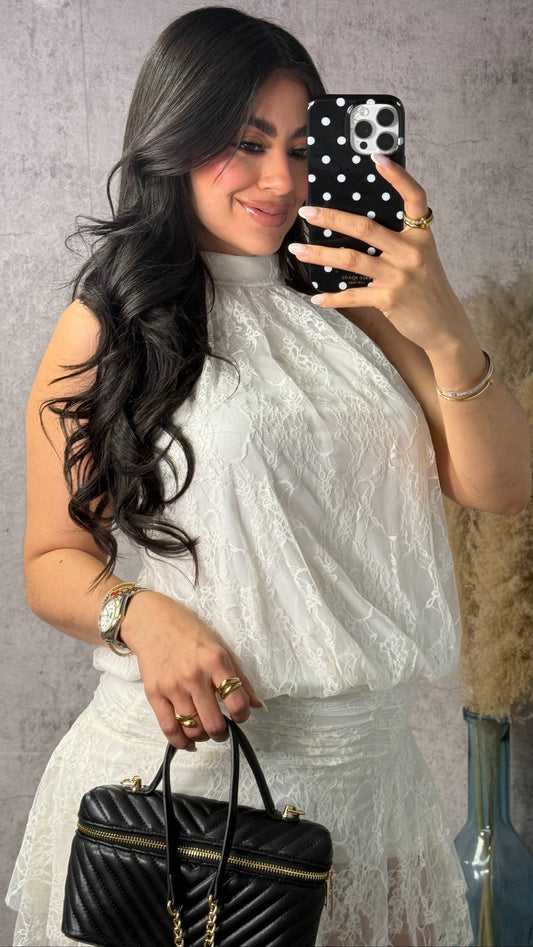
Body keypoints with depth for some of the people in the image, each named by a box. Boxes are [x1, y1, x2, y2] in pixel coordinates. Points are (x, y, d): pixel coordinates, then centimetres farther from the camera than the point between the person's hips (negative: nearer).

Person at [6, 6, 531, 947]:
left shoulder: (350, 302, 6)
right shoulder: (106, 331, -4)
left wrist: (445, 332, -16)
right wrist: (141, 615, -20)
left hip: (374, 761, 4)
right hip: (193, 757, -4)